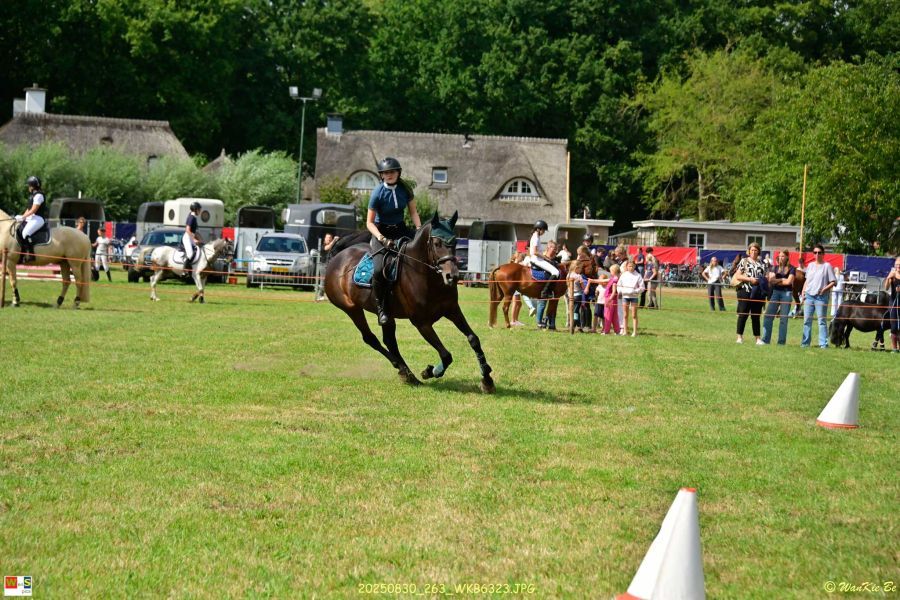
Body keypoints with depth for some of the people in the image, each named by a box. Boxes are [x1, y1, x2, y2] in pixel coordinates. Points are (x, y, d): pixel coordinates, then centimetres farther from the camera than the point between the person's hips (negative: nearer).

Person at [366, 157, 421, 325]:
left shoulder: (405, 189, -4)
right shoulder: (377, 193, -16)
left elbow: (413, 212, 7)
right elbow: (369, 223, -12)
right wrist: (382, 239, -26)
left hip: (400, 229, 5)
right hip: (381, 231, -5)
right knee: (379, 269, -27)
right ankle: (381, 308, -12)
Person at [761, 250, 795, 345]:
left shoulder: (791, 269, 3)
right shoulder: (775, 268, 13)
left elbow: (789, 281, -7)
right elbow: (771, 279, 3)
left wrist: (776, 281, 0)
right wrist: (783, 280, -8)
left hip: (786, 293, -3)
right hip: (775, 292, 3)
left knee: (783, 318, -1)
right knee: (768, 316, -5)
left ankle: (781, 341, 4)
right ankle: (765, 340, -2)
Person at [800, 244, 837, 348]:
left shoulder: (827, 266, -1)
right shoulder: (810, 265, 14)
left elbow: (833, 282, -3)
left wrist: (825, 289, -16)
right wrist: (803, 291, 8)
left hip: (821, 297, -5)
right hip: (808, 296, 5)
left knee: (821, 320, -5)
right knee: (807, 320, 5)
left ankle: (823, 343, -4)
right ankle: (805, 342, 11)